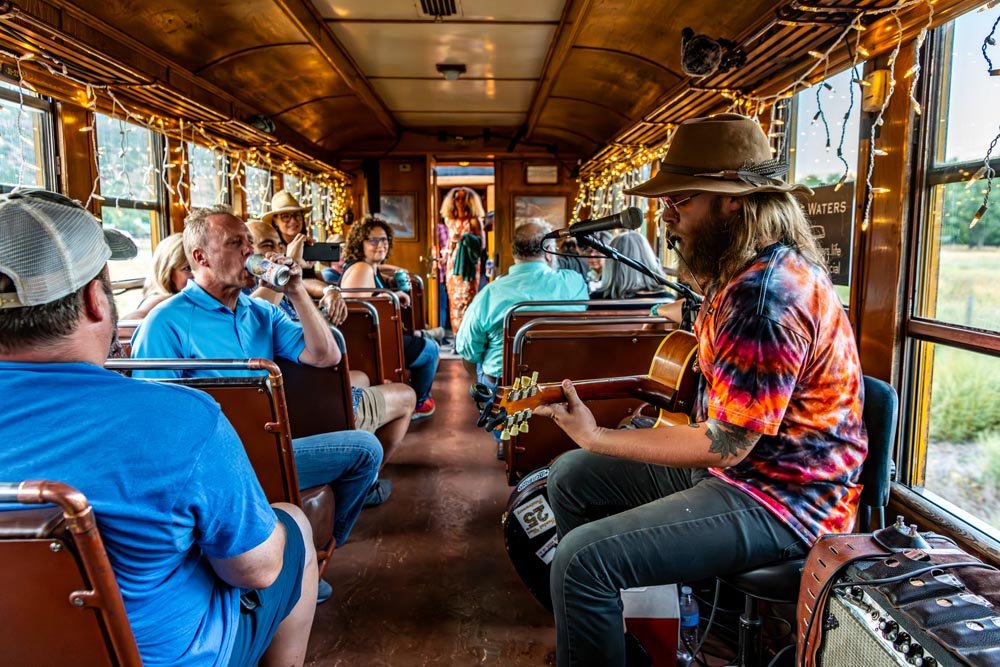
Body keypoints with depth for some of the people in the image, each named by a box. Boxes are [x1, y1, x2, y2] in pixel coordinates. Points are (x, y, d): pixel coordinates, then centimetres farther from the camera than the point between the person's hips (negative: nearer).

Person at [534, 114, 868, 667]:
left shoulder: (767, 289, -27)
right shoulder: (740, 270, 6)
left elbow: (723, 445, -26)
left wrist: (598, 437, -21)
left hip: (782, 498, -10)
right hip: (733, 457, 10)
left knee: (582, 559, -23)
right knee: (570, 478, 12)